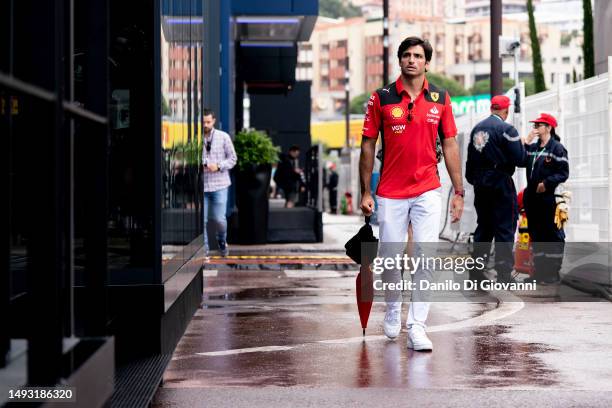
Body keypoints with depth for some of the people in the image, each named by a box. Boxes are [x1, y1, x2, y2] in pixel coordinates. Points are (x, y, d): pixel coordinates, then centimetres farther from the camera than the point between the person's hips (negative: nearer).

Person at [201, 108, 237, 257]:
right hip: (201, 185, 0)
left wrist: (219, 166, -11)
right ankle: (203, 249, 11)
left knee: (219, 218, -2)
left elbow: (232, 158, 4)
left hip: (219, 185, 0)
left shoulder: (224, 137, 1)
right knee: (201, 219, -2)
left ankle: (222, 242, 27)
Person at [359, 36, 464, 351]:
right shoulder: (381, 98, 1)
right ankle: (392, 311, 32)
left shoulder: (440, 98, 6)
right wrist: (365, 192, 0)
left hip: (427, 192, 0)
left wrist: (458, 191, 5)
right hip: (390, 193, 0)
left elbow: (449, 145, 9)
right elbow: (368, 146, 4)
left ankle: (416, 326, -7)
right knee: (390, 259, 7)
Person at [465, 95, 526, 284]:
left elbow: (470, 159, 14)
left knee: (483, 225, 15)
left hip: (480, 183, 7)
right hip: (501, 183, -7)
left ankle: (476, 269, 16)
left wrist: (472, 180, 23)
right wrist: (522, 145, 4)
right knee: (505, 227, -2)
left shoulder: (477, 128, 8)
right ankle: (504, 272, -2)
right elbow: (520, 159, -16)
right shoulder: (507, 129, -13)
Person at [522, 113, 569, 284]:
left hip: (549, 198, -8)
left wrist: (547, 183, -18)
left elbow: (563, 173, -12)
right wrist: (527, 143, -1)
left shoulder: (557, 148, -7)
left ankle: (553, 273, 3)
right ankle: (539, 271, 18)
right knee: (536, 234, 11)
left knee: (552, 235, -2)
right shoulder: (533, 147, 16)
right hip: (532, 198, 8)